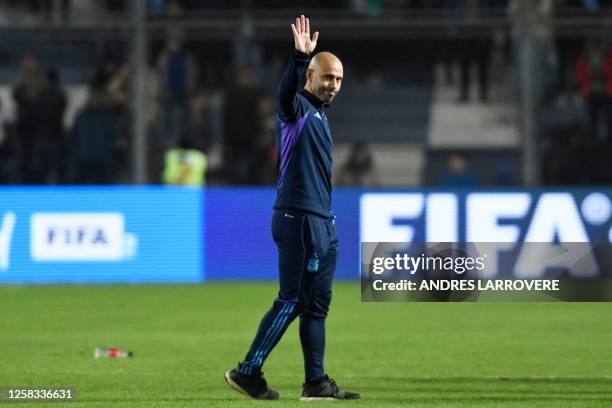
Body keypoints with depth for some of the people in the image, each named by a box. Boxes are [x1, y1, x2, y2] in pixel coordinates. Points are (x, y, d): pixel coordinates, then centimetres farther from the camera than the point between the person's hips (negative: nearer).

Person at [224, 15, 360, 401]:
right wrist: (300, 58, -48)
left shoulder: (319, 114, 20)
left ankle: (316, 382, 11)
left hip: (323, 222, 9)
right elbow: (286, 91, -32)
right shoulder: (298, 108, -7)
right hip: (300, 220, -9)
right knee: (291, 301, -9)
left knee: (317, 305, 9)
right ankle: (248, 372, -3)